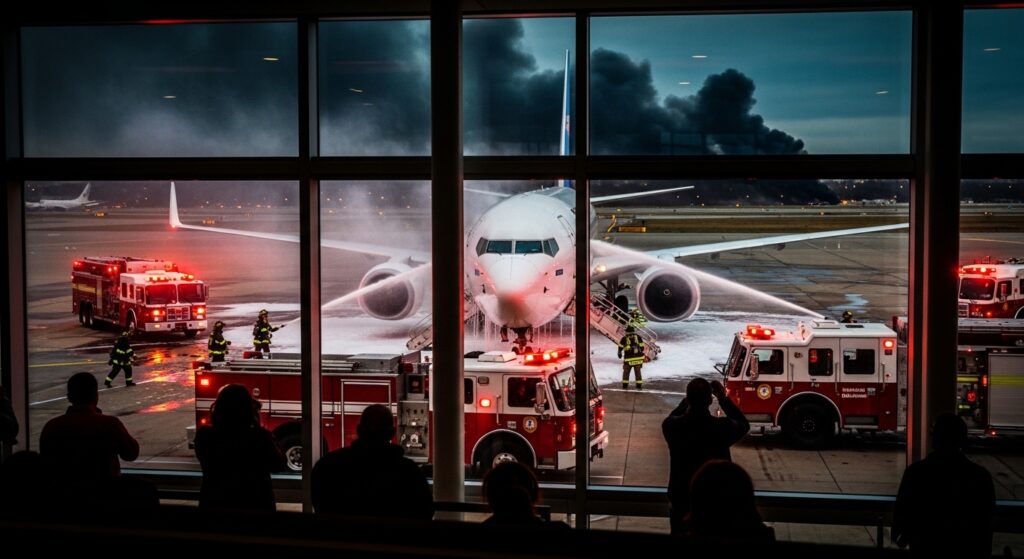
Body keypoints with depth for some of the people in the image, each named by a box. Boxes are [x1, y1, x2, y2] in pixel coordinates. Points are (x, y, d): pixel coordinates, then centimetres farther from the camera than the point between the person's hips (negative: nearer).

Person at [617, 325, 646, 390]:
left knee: (626, 372, 14)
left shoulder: (624, 339, -7)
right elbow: (642, 347, 2)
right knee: (638, 372, 13)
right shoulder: (638, 337, -2)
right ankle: (639, 386, 11)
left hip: (628, 359, -2)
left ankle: (625, 386, 16)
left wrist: (619, 353, 20)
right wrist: (641, 353, 19)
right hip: (638, 358, 2)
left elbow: (620, 347, 1)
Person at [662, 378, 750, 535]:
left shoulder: (672, 426, -15)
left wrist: (689, 398, 11)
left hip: (680, 498, 2)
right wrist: (723, 398, 4)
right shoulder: (722, 427, -20)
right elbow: (743, 424, 4)